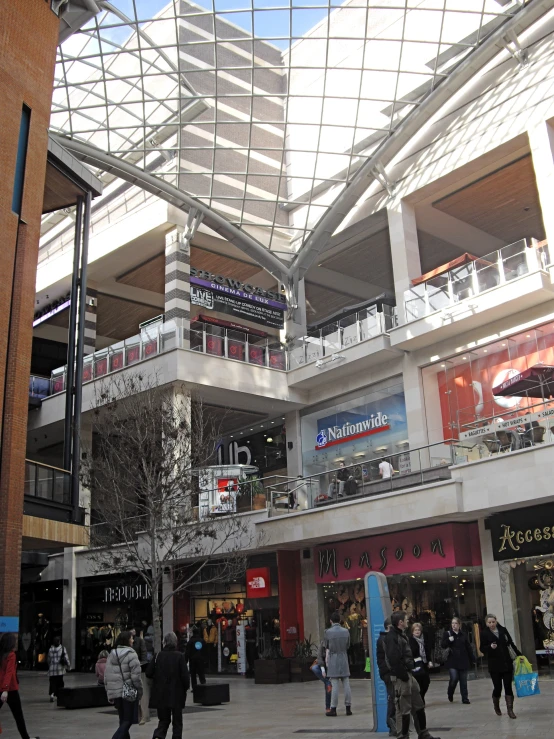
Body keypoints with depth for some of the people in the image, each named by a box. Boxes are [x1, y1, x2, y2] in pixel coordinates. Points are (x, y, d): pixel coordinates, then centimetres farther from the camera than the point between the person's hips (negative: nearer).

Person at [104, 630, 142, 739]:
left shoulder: (112, 654, 10)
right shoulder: (131, 654, -10)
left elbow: (106, 676, 11)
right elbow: (136, 675, -14)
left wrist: (109, 693, 16)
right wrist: (140, 691, -4)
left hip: (115, 692, 6)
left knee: (123, 720, 16)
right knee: (128, 720, -1)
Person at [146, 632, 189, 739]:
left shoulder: (158, 656, -4)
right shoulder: (179, 656, -10)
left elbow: (148, 673, -2)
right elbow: (185, 675, -13)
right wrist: (185, 688, 4)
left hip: (161, 694, 2)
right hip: (177, 694, -2)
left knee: (163, 719, 13)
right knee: (177, 721, 12)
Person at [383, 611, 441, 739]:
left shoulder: (400, 635, 16)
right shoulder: (391, 637, -18)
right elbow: (394, 660, -25)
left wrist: (412, 665, 8)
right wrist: (403, 676, -22)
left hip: (408, 675, 11)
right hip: (401, 677, -10)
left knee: (418, 706, 17)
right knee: (403, 709, -3)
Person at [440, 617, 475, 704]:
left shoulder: (463, 635, 8)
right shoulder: (447, 633, 1)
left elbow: (468, 648, 11)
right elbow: (443, 645, -5)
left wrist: (472, 660, 10)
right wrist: (448, 640, -24)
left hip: (463, 661, 2)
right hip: (453, 661, -2)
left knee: (463, 681, 4)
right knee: (454, 678, -12)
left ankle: (465, 698, 14)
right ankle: (450, 694, 14)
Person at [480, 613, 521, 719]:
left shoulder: (503, 630, 5)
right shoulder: (485, 634, -3)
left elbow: (510, 643, 13)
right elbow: (482, 649, -3)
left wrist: (519, 654, 12)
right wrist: (490, 647, -22)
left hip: (507, 663, 2)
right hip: (494, 665, -2)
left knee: (508, 687, -2)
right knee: (497, 687, 2)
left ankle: (510, 710, 3)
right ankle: (496, 706, 28)